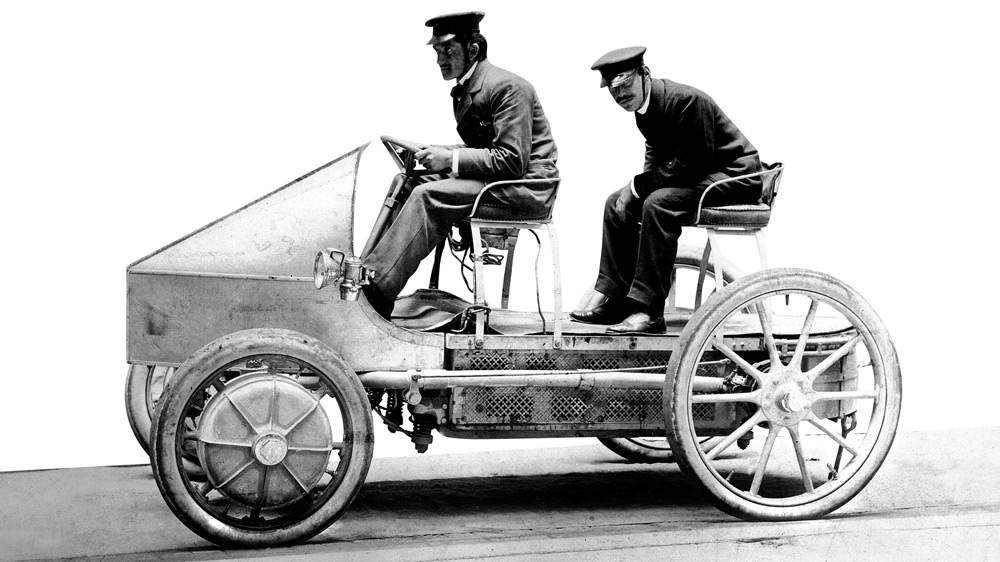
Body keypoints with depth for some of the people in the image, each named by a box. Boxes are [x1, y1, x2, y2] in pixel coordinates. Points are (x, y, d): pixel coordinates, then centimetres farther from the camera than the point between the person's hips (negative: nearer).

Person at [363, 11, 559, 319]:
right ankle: (367, 268, -12)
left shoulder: (506, 86, -16)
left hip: (526, 184, -10)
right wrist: (439, 154, 0)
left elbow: (513, 161, -22)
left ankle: (377, 289, -27)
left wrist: (451, 159, -21)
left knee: (428, 196, -25)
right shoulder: (464, 90, 14)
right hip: (498, 178, 10)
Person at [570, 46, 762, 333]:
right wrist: (637, 185, -5)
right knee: (617, 203, 4)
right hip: (698, 177, 10)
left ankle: (648, 309, -30)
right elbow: (657, 152, 15)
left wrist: (639, 185, -20)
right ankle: (611, 297, 5)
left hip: (733, 176, -10)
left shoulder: (687, 100, -25)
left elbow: (691, 164, -26)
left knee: (657, 203, -32)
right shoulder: (645, 104, 4)